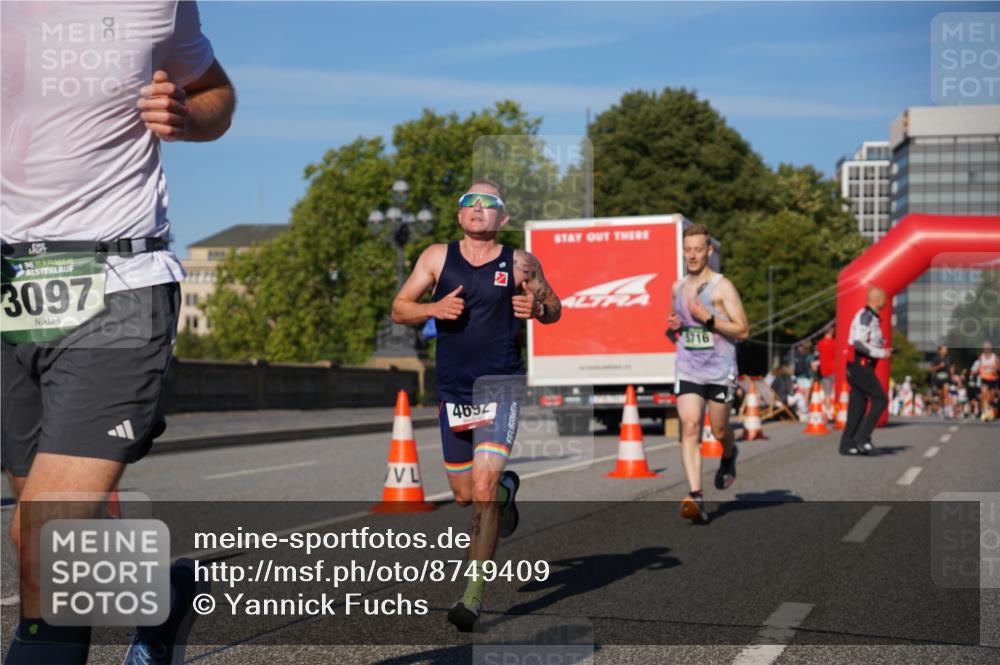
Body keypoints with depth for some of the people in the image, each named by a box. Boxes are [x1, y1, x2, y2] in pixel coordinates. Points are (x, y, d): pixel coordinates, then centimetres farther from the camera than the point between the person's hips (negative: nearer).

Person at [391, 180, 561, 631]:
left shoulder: (520, 264, -1)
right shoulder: (437, 257, 4)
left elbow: (554, 308, 12)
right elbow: (399, 309, 7)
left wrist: (537, 309, -11)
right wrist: (433, 308, -13)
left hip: (500, 384, -3)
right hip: (452, 387, 4)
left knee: (483, 488, -16)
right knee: (464, 494, 13)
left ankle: (474, 594, -9)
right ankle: (507, 489, 49)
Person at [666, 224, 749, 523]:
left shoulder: (722, 287, -7)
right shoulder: (678, 287, 11)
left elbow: (743, 330, -10)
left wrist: (708, 319, -21)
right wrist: (673, 327, 2)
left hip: (720, 371, -3)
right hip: (687, 371, 3)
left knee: (719, 431, 10)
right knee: (689, 428, -13)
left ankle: (729, 456, 47)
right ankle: (696, 496, -19)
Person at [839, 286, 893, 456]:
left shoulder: (870, 317, 18)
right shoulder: (865, 316, -15)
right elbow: (858, 343, -23)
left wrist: (882, 351, 19)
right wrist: (881, 353, -18)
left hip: (860, 366, 10)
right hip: (861, 366, -10)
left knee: (858, 405, 8)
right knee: (880, 400, -9)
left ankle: (847, 445, 7)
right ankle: (862, 438, -11)